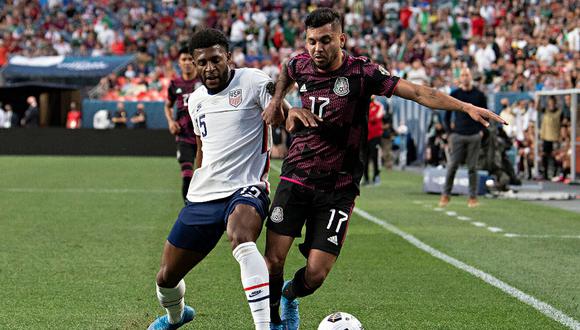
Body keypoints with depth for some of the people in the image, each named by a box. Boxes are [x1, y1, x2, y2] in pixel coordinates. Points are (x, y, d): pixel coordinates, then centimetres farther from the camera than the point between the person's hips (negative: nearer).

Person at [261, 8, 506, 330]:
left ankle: (289, 296, 28)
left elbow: (417, 92, -17)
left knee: (316, 274, -7)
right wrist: (276, 102, 13)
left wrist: (466, 107, -27)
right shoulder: (300, 65, 0)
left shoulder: (361, 72, -11)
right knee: (273, 259, -9)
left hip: (337, 189, -2)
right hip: (296, 179, 2)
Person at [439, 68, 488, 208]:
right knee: (452, 166, -4)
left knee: (472, 168, 2)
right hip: (458, 135, 0)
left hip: (474, 136, 0)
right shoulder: (454, 94, 5)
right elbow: (447, 115, 10)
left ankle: (473, 197, 7)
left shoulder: (479, 95, 5)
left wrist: (481, 130, 3)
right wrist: (450, 131, 2)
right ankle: (446, 194, 4)